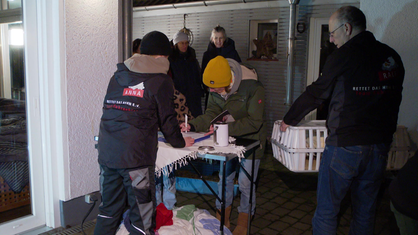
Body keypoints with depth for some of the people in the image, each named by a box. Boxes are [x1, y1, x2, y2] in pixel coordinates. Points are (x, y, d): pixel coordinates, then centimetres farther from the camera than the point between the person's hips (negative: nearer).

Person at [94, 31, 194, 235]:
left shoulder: (118, 75, 14)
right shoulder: (160, 80, -3)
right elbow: (167, 119, -1)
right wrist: (180, 142, 18)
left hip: (106, 154, 6)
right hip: (135, 157, -6)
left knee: (109, 210, 20)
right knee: (142, 218, 5)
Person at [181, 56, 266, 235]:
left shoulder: (253, 88, -27)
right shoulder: (215, 89, -11)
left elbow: (254, 122, -27)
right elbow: (211, 114, -8)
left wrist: (226, 128, -32)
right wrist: (192, 126, -25)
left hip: (251, 139, -5)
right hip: (228, 139, 5)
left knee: (245, 183, 2)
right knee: (224, 178, 12)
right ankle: (222, 220, 31)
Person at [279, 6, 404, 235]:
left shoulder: (345, 55, -11)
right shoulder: (392, 57, 7)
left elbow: (315, 94, -4)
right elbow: (394, 99, 15)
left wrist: (288, 120, 9)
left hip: (345, 146, -6)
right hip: (380, 146, 7)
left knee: (326, 210, 7)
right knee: (365, 210, 18)